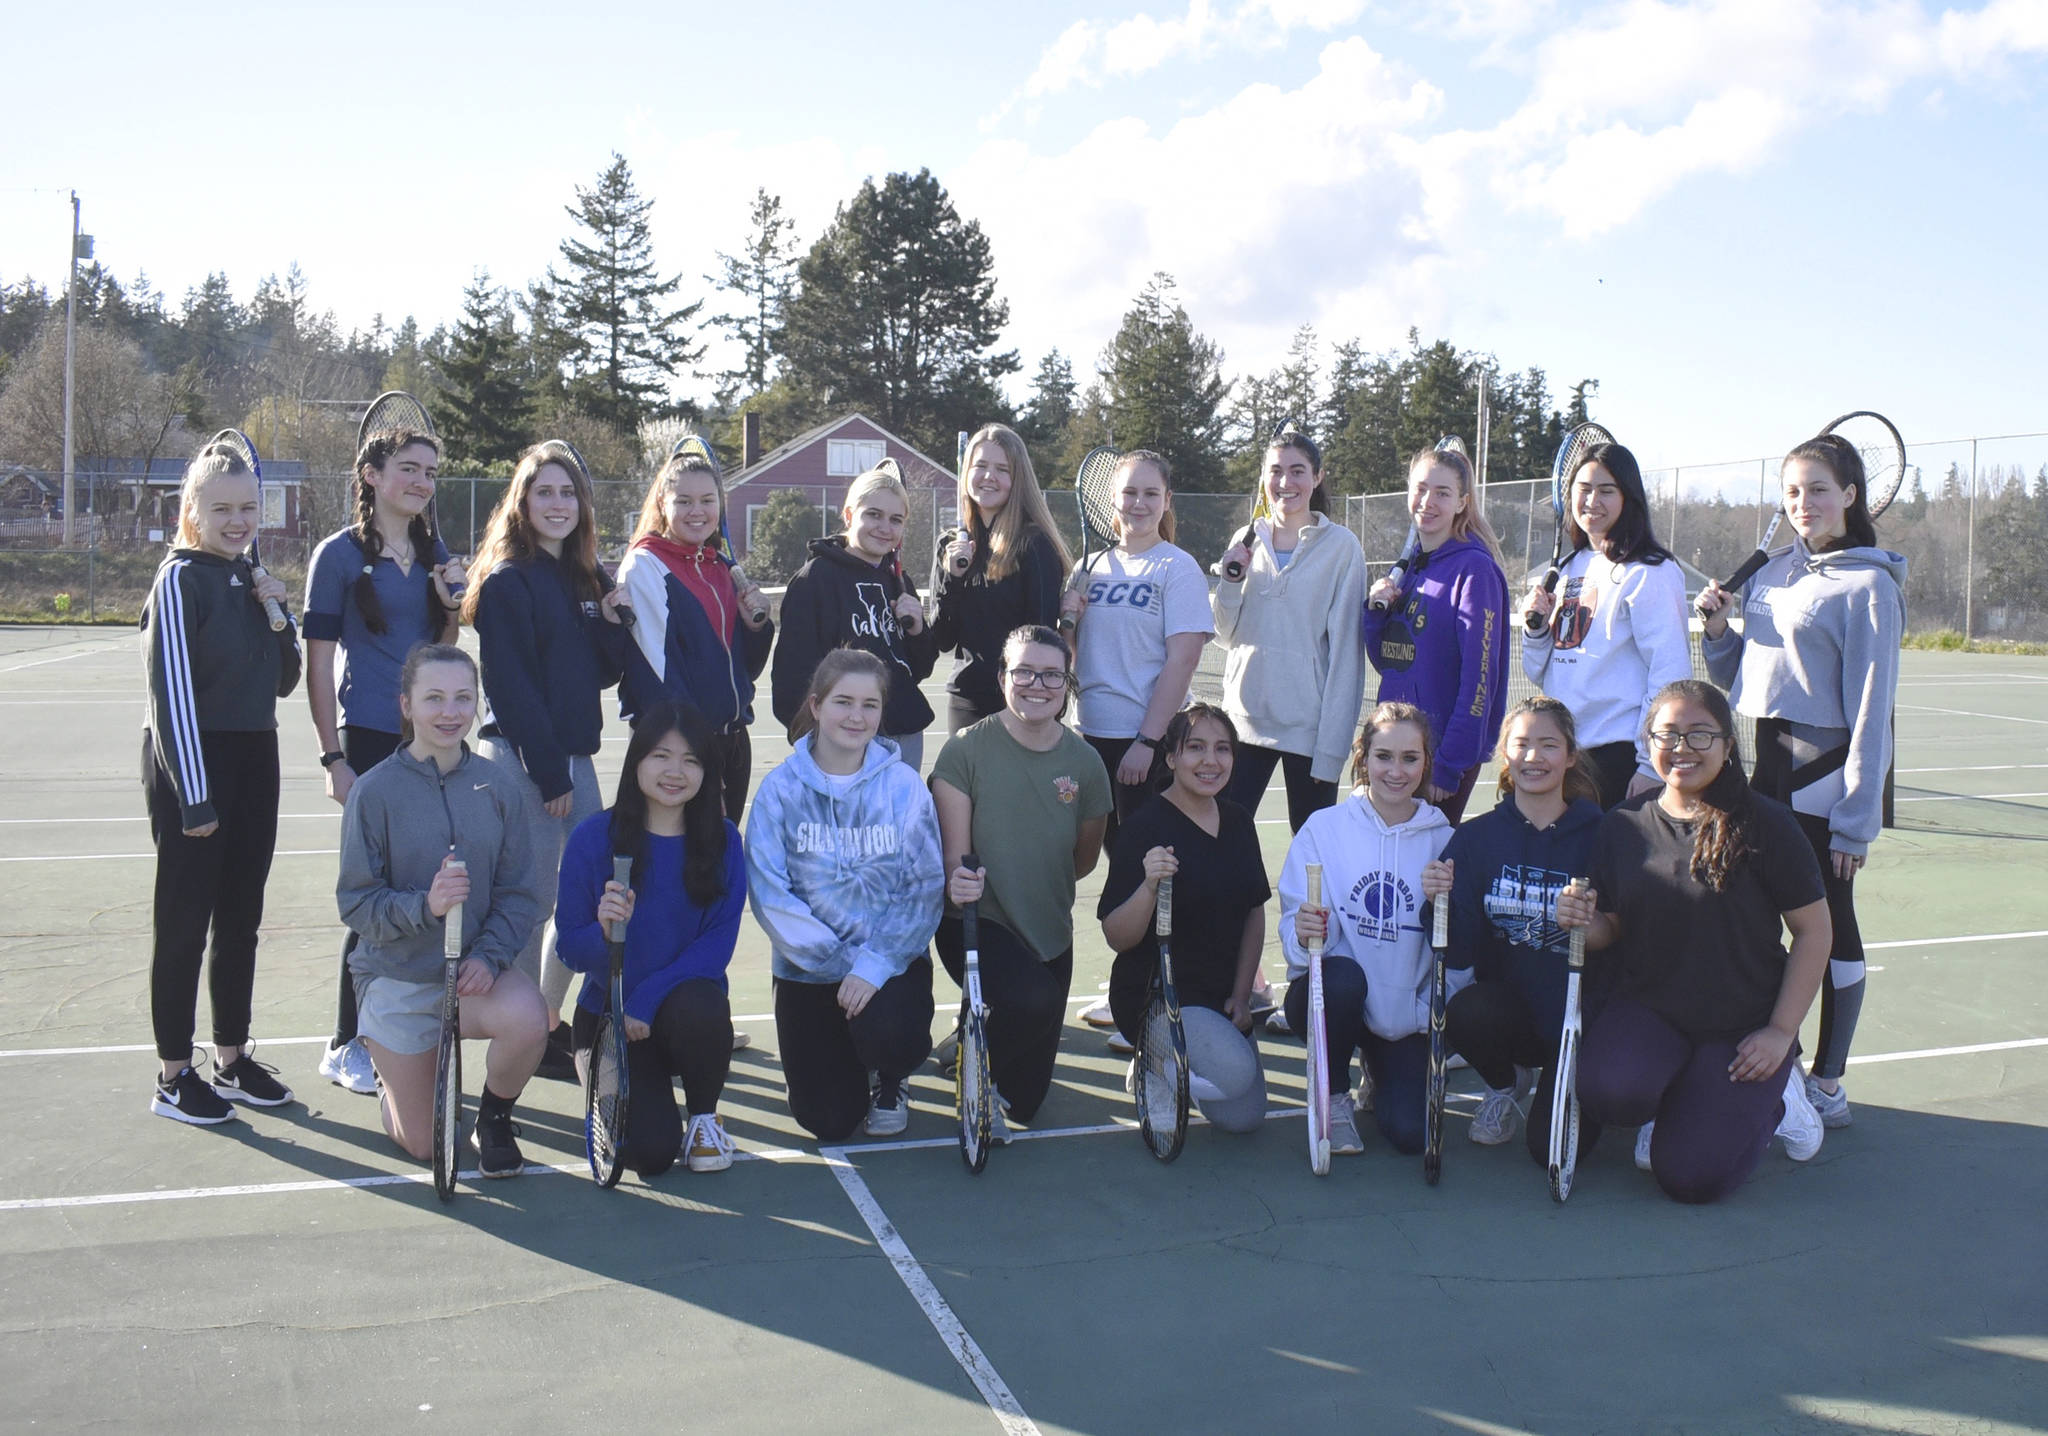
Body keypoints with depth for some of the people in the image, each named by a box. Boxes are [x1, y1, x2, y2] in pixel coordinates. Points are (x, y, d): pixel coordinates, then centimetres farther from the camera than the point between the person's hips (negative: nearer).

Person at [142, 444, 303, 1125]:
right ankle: (173, 1078, 12)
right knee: (184, 925, 1)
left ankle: (232, 1060, 25)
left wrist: (279, 612, -2)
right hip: (192, 764, -7)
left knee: (241, 920, 13)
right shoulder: (181, 579, -10)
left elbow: (284, 681, 15)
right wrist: (193, 795, -19)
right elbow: (172, 690, -16)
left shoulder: (250, 578, 11)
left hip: (253, 762, 7)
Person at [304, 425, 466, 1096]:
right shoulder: (340, 554, -4)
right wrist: (333, 757, -11)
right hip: (371, 739, -5)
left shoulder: (434, 552, 12)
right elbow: (319, 664, -6)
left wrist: (453, 607, -1)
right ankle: (346, 1045, 11)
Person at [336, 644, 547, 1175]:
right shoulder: (375, 791, -11)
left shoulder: (499, 788, -5)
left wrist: (489, 956, -21)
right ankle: (389, 1067, 41)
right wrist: (424, 906, -31)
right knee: (421, 1145, 4)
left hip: (476, 969, 1)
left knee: (528, 1021, -34)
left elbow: (520, 893, -3)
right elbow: (356, 902, -12)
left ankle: (494, 1119, 1)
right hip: (396, 974, -1)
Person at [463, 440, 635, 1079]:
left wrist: (614, 623, -5)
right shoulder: (507, 581, -8)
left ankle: (551, 1020, 24)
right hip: (522, 758, -8)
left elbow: (607, 671, 14)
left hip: (575, 754, 8)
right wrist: (548, 773, -15)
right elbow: (511, 685, -13)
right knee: (534, 900, -4)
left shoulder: (589, 577, 14)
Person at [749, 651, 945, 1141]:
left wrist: (874, 963, -21)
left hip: (892, 961, 0)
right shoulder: (782, 788, -7)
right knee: (827, 1122, -1)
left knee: (886, 1035, -32)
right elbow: (768, 892, -11)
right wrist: (840, 961, -17)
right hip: (808, 968, 1)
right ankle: (842, 1061, 36)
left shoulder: (903, 784, -6)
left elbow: (926, 887, -10)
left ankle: (890, 1081, 8)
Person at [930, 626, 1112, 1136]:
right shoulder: (966, 750, -12)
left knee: (1025, 1099, 9)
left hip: (1049, 932, 4)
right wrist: (957, 880, -34)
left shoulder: (1084, 762, -3)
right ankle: (980, 1072, -4)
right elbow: (955, 852, -15)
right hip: (977, 921, -4)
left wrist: (1041, 885, 4)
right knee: (1035, 1000, -36)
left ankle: (979, 1034, 43)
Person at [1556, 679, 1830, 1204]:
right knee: (1607, 1092, -30)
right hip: (1647, 1008, 2)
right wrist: (1584, 924, -17)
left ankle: (1770, 1099, 19)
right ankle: (1671, 1101, 8)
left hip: (1744, 1024, -2)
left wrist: (1781, 1032, -10)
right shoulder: (1622, 826, -1)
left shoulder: (1764, 823, -11)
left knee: (1690, 1176, -13)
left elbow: (1813, 930, -6)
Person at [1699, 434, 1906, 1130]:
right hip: (1768, 766, 7)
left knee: (1830, 926, 4)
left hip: (1827, 779, -7)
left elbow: (1871, 712, -13)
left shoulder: (1869, 585, -10)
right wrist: (1720, 630, 0)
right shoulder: (1775, 572, 11)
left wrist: (1857, 820, -16)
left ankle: (1827, 1083, 17)